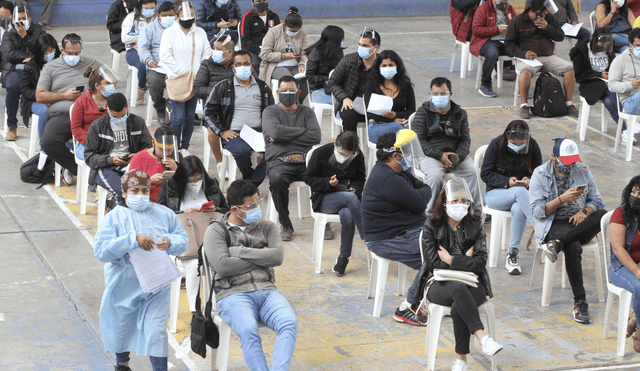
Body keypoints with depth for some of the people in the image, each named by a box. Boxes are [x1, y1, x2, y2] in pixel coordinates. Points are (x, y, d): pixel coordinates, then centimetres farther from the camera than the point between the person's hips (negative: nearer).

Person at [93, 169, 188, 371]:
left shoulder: (164, 214, 4)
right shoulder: (114, 217, -6)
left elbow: (183, 239, 5)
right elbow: (100, 250, -18)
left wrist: (170, 242, -19)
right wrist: (132, 240, -28)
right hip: (124, 285, 0)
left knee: (156, 331, -9)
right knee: (122, 327, 18)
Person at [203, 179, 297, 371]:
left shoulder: (267, 227, 18)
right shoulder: (216, 231, 6)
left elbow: (278, 256, 0)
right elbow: (223, 265, -10)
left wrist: (237, 251, -4)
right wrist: (261, 257, 1)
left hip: (267, 291, 3)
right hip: (233, 294, -3)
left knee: (290, 323, -29)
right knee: (249, 331, -36)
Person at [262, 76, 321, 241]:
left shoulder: (307, 112, 20)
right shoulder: (270, 112, 14)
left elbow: (316, 137, 2)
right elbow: (275, 131, -9)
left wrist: (285, 138, -2)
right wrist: (302, 130, 1)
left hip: (305, 160, 2)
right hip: (279, 161, -2)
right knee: (277, 179, -37)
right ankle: (285, 224, -18)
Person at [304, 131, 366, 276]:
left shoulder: (358, 156, 4)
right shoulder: (320, 153, -6)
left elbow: (360, 178, 18)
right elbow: (308, 178, -1)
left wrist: (355, 188, -5)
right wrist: (327, 183, -18)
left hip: (349, 194, 2)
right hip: (323, 198, -2)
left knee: (347, 214, -35)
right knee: (350, 197, -35)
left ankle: (343, 257, -21)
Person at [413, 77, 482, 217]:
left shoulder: (460, 114, 15)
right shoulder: (423, 112, 5)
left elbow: (465, 139, 9)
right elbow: (419, 141, -4)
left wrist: (458, 156, -14)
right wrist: (440, 156, -17)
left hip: (456, 154, 3)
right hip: (430, 155, -3)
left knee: (473, 172, -24)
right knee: (435, 175, -35)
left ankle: (476, 212, -14)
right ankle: (430, 214, -22)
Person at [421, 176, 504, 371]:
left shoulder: (475, 227, 7)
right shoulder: (432, 226, 5)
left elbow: (480, 262, -3)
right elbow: (433, 262, -6)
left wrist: (452, 260, -9)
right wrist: (465, 260, -4)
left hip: (472, 284, 1)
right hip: (441, 284, -1)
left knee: (458, 308, -33)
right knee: (459, 289, -38)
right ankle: (483, 338, -44)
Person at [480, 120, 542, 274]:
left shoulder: (533, 146, 2)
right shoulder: (496, 145, -5)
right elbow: (486, 174, -5)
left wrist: (531, 181, -16)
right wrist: (507, 182, -20)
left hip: (523, 193, 2)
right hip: (495, 193, -2)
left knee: (518, 209, -36)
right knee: (520, 191, -36)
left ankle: (513, 255, -26)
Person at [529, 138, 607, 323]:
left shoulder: (583, 171, 8)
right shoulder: (540, 174, -2)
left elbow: (596, 201, 9)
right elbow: (537, 211, -8)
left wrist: (584, 211, -13)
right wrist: (562, 199, -20)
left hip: (580, 223, 4)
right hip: (553, 224, -4)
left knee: (604, 215, -30)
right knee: (573, 247, -37)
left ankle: (557, 243, -36)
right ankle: (579, 301, -34)